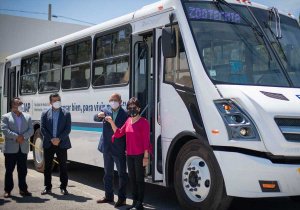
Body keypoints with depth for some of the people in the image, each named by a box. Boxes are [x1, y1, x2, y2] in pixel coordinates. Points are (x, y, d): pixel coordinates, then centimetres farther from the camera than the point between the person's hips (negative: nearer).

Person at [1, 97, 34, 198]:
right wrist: (16, 137, -18)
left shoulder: (27, 117, 13)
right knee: (9, 170, 3)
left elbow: (31, 130, 4)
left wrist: (23, 136, -14)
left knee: (23, 170, 7)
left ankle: (23, 189, 14)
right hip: (10, 148, -2)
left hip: (23, 148, 3)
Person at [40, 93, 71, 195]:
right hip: (48, 144, 1)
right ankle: (48, 187, 16)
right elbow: (43, 129, 0)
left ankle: (63, 187, 10)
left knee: (63, 166, 2)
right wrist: (51, 139, -11)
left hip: (62, 144, -1)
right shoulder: (45, 114, 7)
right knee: (47, 166, 7)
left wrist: (59, 139, -14)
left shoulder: (66, 113, 4)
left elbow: (68, 129, -3)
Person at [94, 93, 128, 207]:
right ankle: (108, 196, 28)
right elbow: (95, 118, -8)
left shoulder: (125, 114, -7)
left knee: (122, 174, 3)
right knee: (107, 173, 15)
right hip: (107, 148, 5)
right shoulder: (105, 111, 6)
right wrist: (99, 115, -32)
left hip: (119, 150, -5)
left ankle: (122, 198, 12)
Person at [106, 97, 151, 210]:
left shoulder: (143, 122, -11)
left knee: (139, 179, 1)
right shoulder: (128, 121, 10)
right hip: (129, 155, 7)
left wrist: (146, 156, -16)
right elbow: (118, 133, 13)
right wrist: (111, 122, 2)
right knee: (132, 179, 14)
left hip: (140, 155, -7)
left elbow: (146, 140, -13)